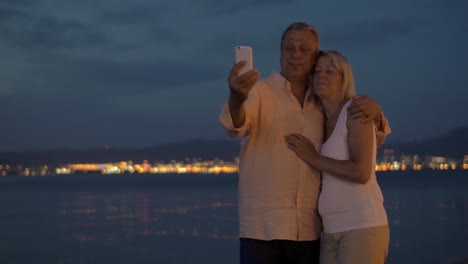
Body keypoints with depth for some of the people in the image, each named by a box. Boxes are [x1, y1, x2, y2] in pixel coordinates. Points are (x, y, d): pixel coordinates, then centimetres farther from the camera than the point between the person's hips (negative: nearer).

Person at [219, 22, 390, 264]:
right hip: (262, 228, -4)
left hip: (309, 230, 4)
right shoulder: (259, 92, -2)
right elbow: (235, 125, -23)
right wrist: (237, 98, -47)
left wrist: (374, 110, -8)